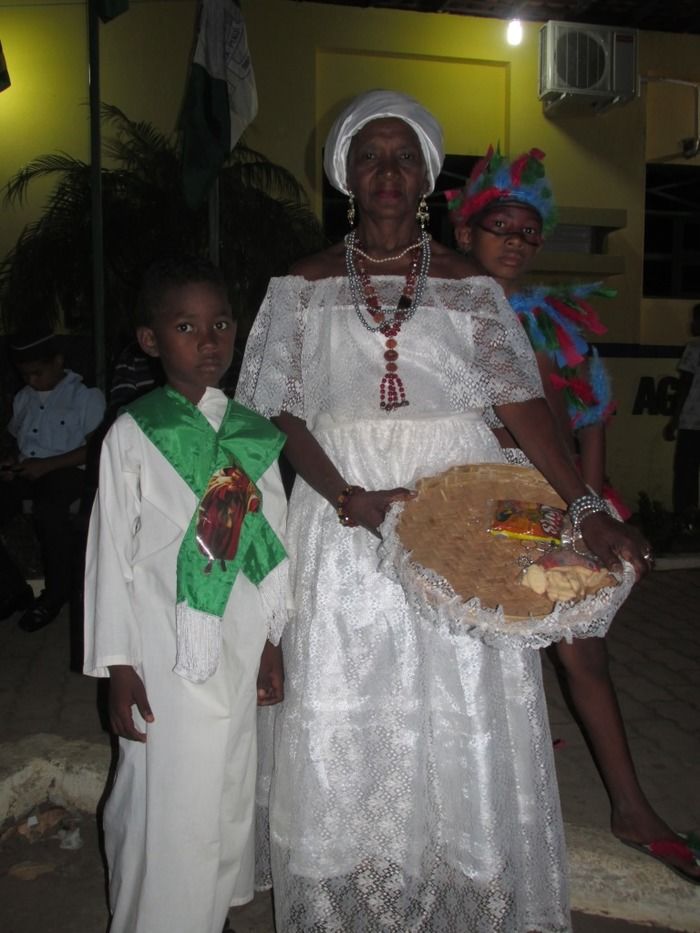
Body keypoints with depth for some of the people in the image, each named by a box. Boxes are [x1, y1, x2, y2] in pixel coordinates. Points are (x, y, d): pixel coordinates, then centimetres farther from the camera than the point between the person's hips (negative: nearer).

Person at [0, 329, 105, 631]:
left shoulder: (85, 395, 1)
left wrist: (46, 465, -15)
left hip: (67, 471, -6)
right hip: (26, 473, 6)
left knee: (47, 508, -38)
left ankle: (55, 594, -19)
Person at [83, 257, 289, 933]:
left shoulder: (254, 434, 4)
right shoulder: (133, 435, -7)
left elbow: (271, 542, 8)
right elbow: (110, 552, -6)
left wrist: (272, 642, 9)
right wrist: (118, 666, -7)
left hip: (239, 643, 4)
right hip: (166, 651, -4)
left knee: (230, 788, 16)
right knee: (167, 801, 2)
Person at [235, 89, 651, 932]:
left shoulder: (467, 285, 6)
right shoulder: (306, 286, 5)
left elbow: (522, 400, -3)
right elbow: (283, 411, -1)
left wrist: (588, 509, -15)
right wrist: (348, 498, -17)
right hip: (343, 503, 0)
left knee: (465, 712, 4)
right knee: (346, 715, 5)